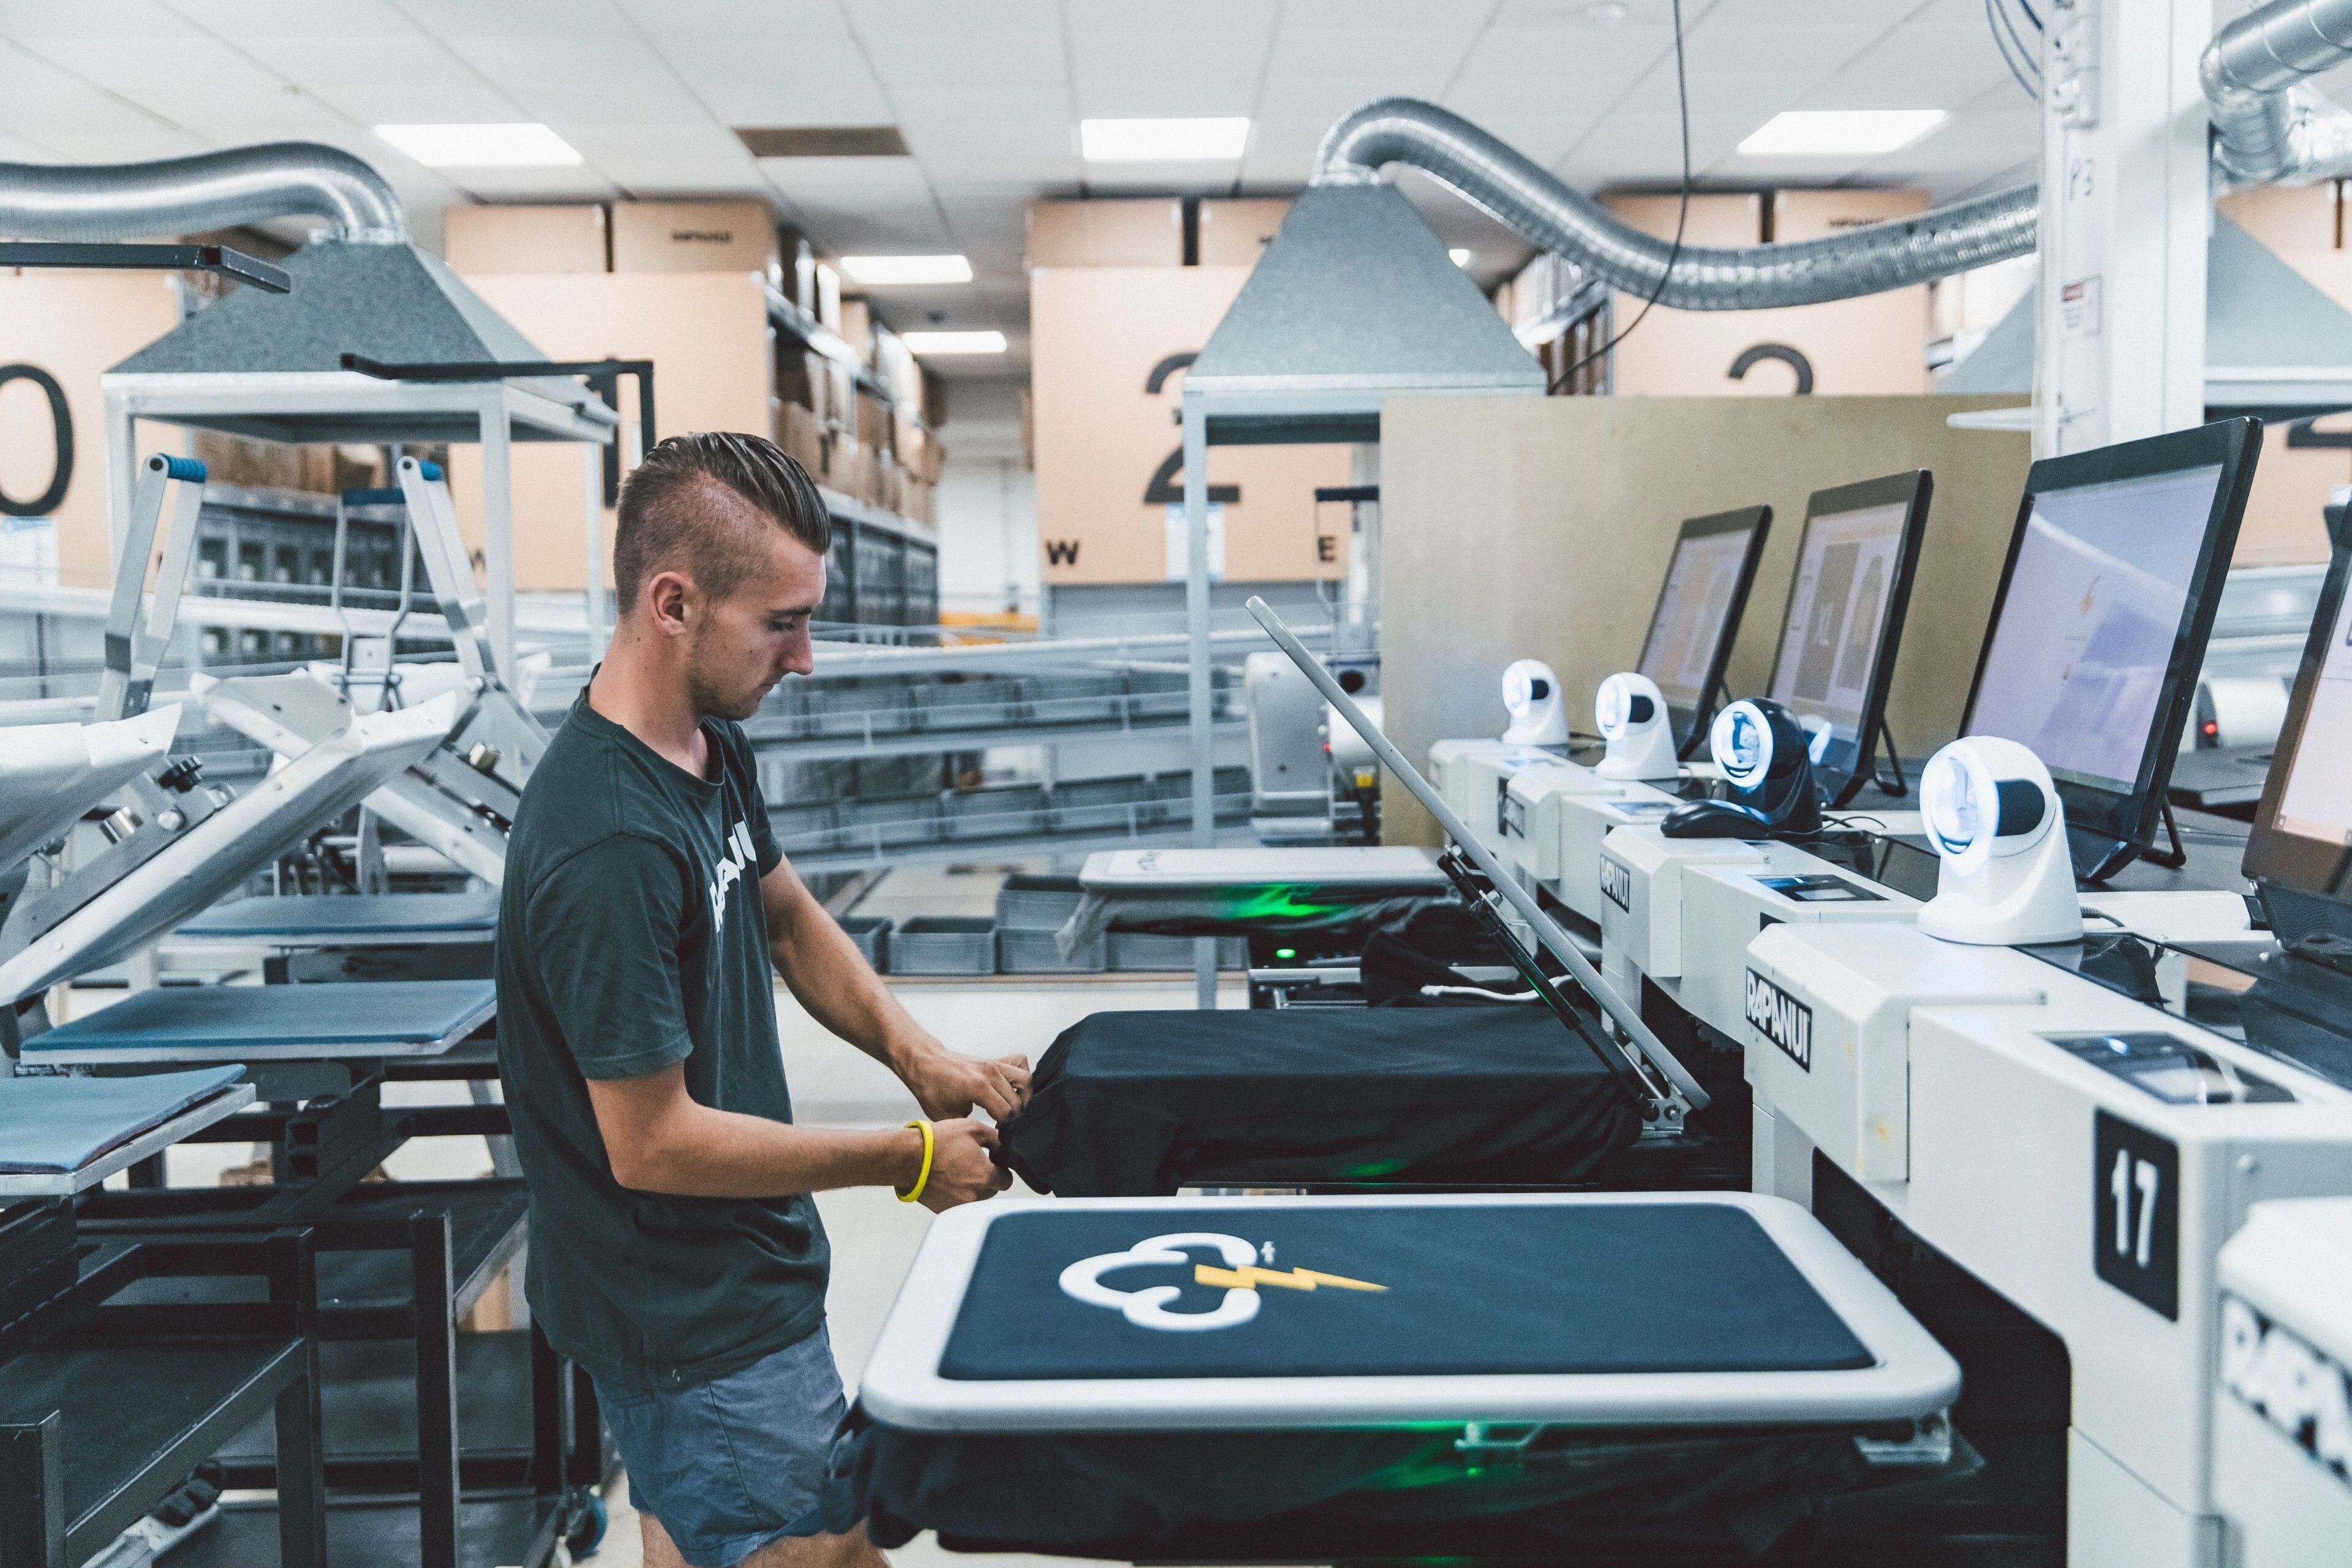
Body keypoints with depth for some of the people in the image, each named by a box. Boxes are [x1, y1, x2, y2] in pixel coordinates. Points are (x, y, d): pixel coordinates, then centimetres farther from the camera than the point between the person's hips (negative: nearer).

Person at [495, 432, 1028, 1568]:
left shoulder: (712, 744, -1)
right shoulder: (606, 846, -31)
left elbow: (787, 920, 15)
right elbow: (653, 1144, -26)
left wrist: (923, 1062, 1)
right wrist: (907, 1162, -17)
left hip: (732, 1276, 9)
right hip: (697, 1335, -9)